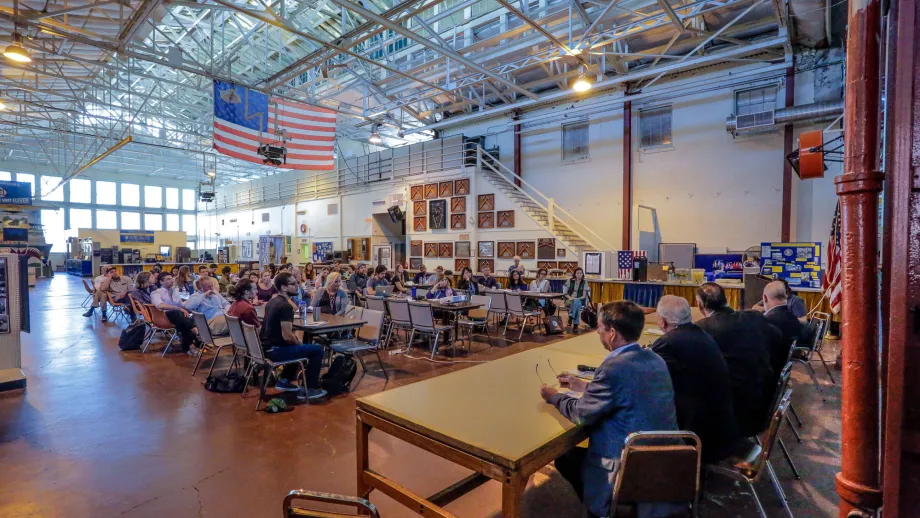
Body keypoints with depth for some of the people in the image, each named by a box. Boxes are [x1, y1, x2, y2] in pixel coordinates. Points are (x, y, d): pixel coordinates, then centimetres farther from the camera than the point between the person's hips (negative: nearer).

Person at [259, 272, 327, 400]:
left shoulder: (273, 301, 10)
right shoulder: (285, 306, -21)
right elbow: (287, 336, -24)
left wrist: (297, 342, 15)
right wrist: (299, 343, -4)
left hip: (266, 346, 10)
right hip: (274, 350, -10)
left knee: (298, 346, 31)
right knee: (317, 350, -5)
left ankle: (284, 381, 30)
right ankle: (308, 390, 5)